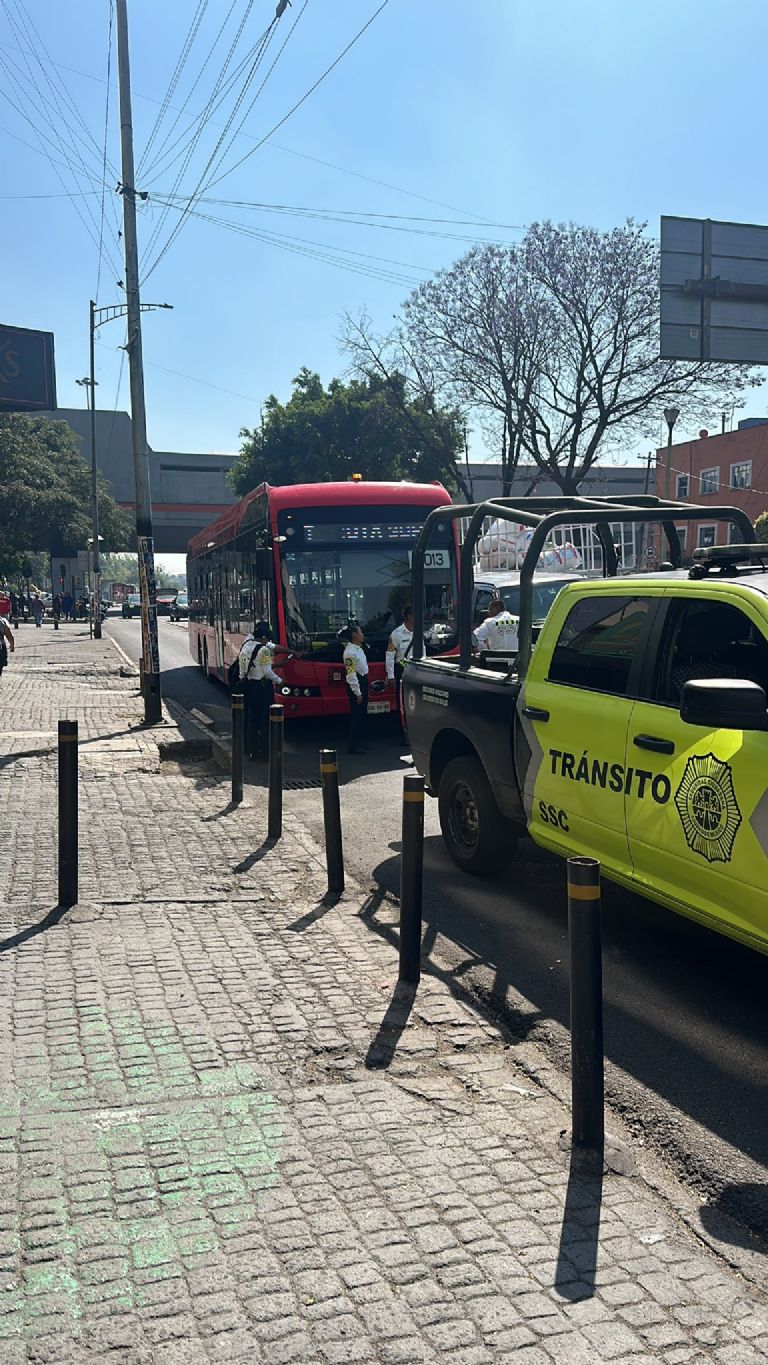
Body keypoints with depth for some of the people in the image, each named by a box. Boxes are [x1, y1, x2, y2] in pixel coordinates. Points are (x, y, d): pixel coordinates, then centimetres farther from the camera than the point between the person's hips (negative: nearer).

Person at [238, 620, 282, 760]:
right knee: (265, 720, 2)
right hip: (262, 686, -7)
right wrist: (279, 680, -3)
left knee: (251, 719, 13)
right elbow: (267, 672, -17)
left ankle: (251, 751, 16)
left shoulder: (245, 645, 5)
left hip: (248, 686, 7)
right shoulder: (264, 650, -16)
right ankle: (265, 751, 4)